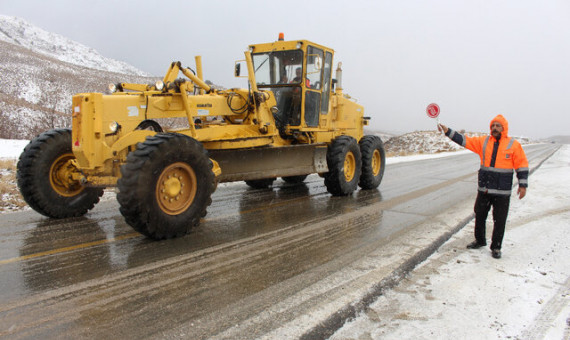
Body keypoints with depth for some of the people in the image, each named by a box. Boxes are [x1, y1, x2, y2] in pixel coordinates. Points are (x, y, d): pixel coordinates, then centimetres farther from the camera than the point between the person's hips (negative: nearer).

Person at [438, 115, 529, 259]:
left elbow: (522, 165, -1)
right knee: (479, 215, 14)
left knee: (499, 220, 3)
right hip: (484, 189, 3)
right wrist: (448, 131, -9)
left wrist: (523, 185, -4)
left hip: (503, 191, -3)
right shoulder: (483, 141, 5)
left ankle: (496, 247, 18)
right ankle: (480, 240, 33)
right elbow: (464, 140, 2)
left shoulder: (514, 144, -2)